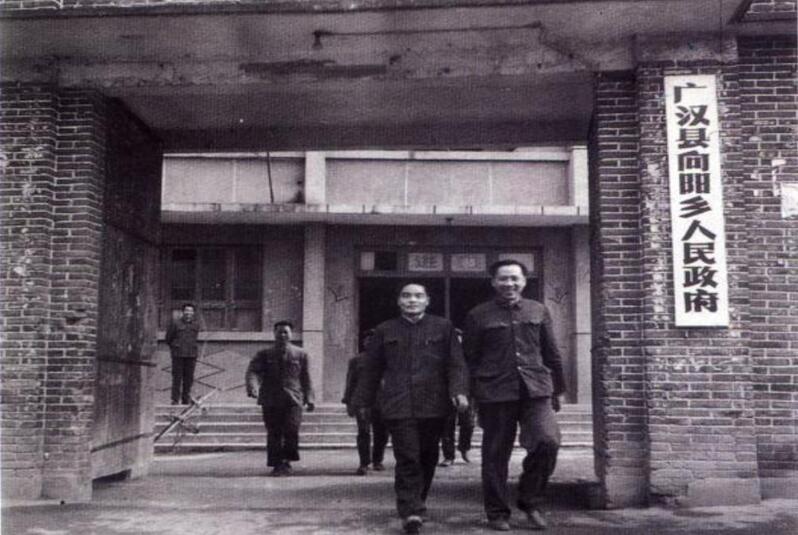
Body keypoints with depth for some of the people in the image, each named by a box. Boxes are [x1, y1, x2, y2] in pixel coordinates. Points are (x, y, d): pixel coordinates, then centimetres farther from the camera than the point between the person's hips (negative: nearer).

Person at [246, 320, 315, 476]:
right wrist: (253, 388, -24)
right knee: (273, 434, 0)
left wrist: (309, 398, 9)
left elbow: (305, 378, 16)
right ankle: (276, 465, 11)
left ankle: (287, 461, 3)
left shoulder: (300, 355, 12)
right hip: (270, 400, 0)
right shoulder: (264, 355, 9)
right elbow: (252, 371, -4)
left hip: (293, 400, 0)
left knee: (291, 430, -15)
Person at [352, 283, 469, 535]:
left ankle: (416, 505, 28)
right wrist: (364, 401, 14)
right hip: (398, 405, -1)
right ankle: (411, 513, -10)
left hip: (433, 405, 1)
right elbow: (372, 369, 14)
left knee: (427, 457, 10)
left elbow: (456, 363, 2)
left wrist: (459, 390, -12)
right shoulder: (385, 331, 10)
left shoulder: (443, 327, 8)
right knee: (407, 459, -10)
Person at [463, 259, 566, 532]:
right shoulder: (478, 315, 4)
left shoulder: (538, 311, 12)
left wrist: (556, 390, 18)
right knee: (495, 455, 3)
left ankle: (530, 501, 7)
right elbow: (469, 359, 6)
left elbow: (551, 354, 17)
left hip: (535, 390, 2)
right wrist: (471, 396, 3)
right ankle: (497, 513, 20)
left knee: (548, 441, -15)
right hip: (495, 393, -1)